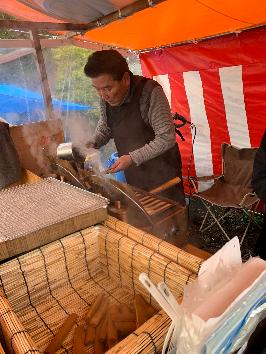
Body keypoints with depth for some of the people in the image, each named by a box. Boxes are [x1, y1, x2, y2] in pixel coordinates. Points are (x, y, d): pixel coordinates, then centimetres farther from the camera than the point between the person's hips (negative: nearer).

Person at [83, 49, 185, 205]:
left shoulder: (150, 91, -23)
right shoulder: (106, 96, -4)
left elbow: (167, 137, -22)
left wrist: (133, 158, -25)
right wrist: (92, 144, -4)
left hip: (162, 172, -5)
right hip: (132, 175, 6)